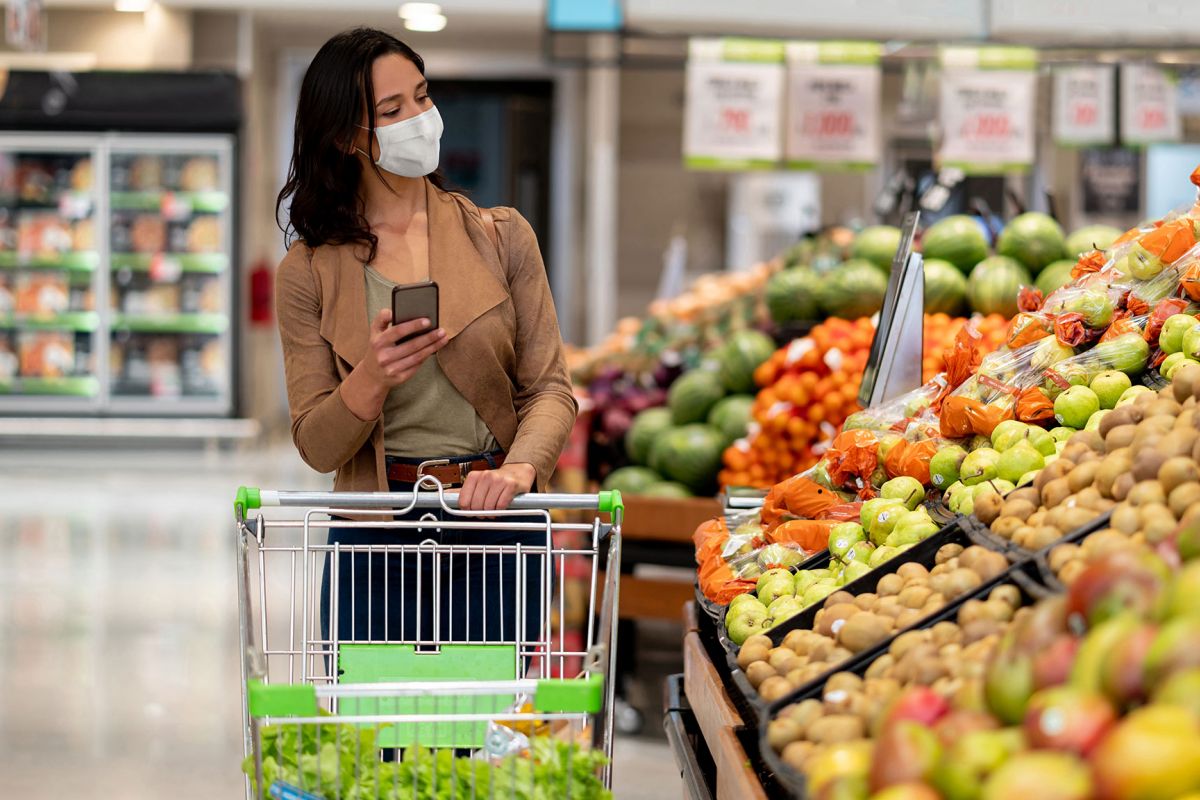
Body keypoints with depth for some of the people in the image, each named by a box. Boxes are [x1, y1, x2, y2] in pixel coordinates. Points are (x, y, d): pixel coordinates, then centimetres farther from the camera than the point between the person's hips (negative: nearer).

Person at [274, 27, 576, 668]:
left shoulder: (501, 237, 4)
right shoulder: (309, 273, 1)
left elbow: (550, 386, -1)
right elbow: (317, 447, -1)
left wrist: (518, 468, -21)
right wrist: (372, 379, -21)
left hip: (495, 526, 1)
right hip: (375, 541, -1)